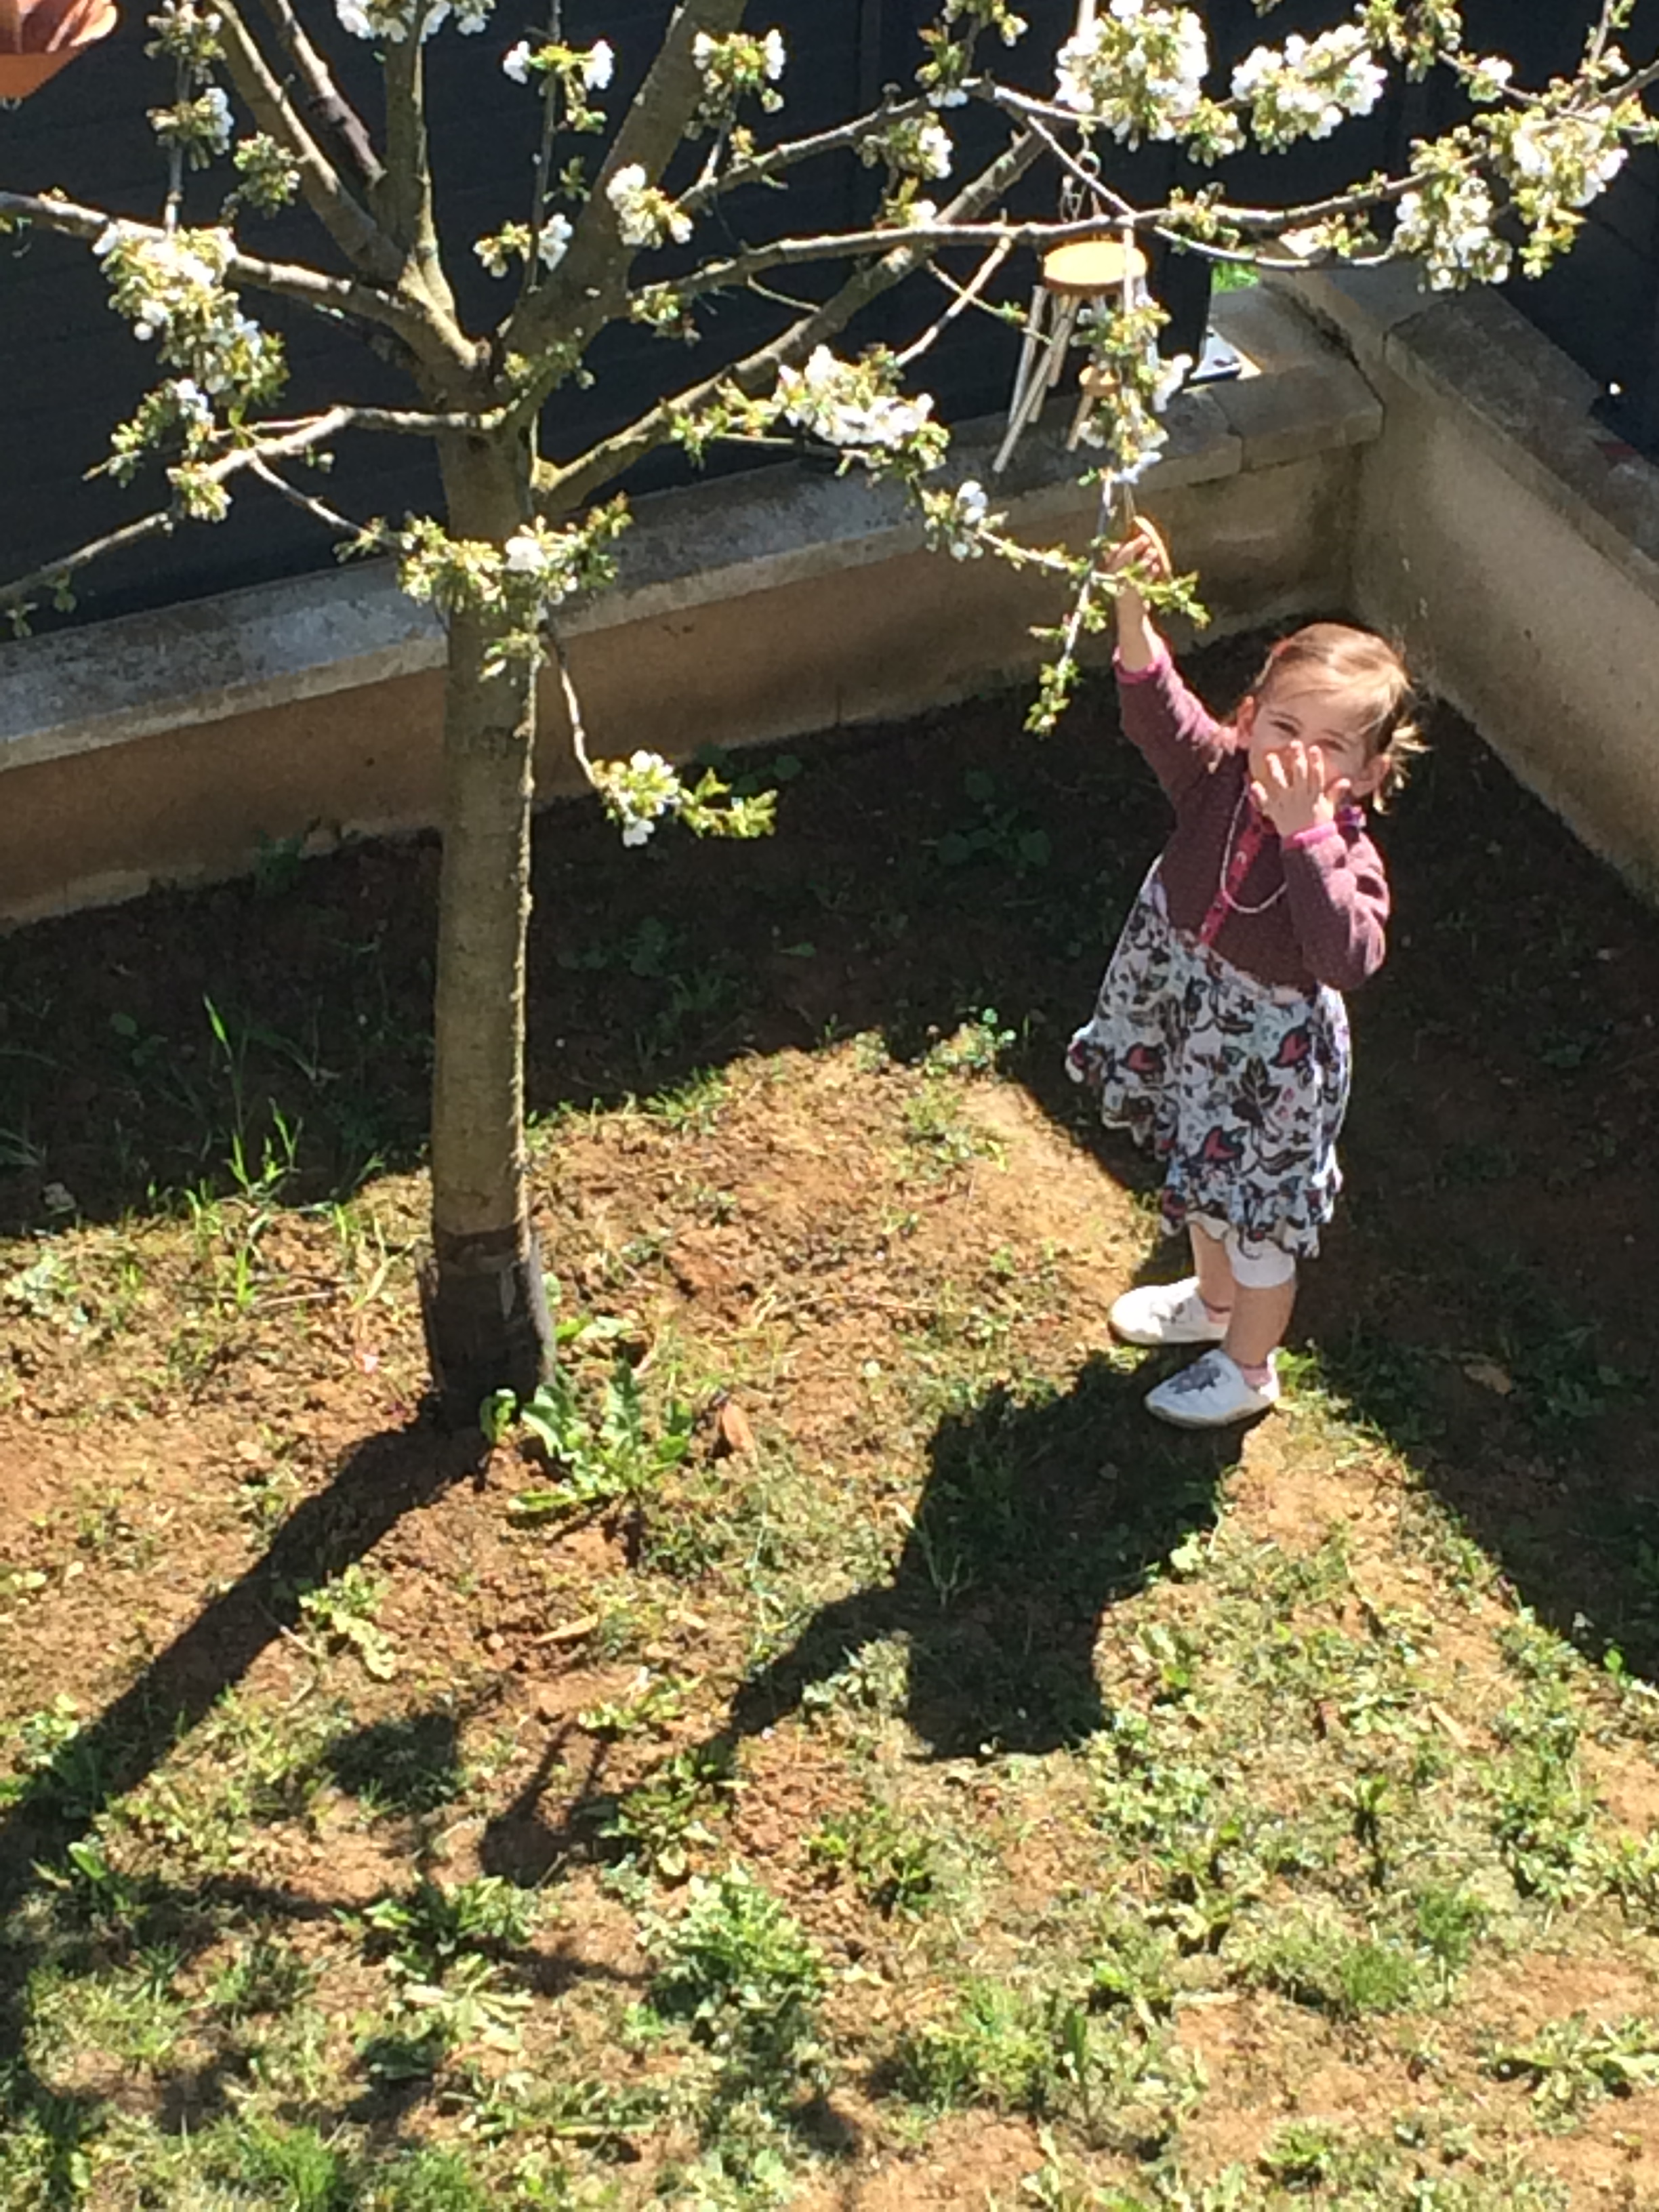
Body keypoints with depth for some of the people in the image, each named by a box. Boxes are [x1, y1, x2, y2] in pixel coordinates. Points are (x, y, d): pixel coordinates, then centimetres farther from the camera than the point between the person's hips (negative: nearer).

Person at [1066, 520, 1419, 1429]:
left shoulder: (1346, 855, -30)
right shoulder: (1219, 774, -19)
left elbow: (1350, 958, -46)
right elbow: (1155, 702, -33)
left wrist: (1306, 833, -49)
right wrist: (1132, 606, -51)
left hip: (1270, 1054, -5)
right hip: (1185, 1004, 6)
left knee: (1259, 1213, 16)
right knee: (1203, 1175, 31)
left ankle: (1248, 1368, 43)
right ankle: (1214, 1299, 60)